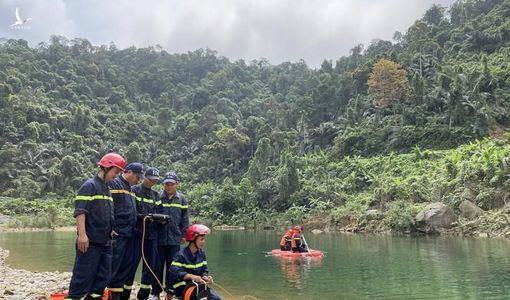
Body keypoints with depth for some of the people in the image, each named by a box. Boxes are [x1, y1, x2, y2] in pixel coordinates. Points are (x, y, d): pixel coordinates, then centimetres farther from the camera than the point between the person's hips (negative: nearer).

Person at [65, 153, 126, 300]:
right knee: (83, 277, -6)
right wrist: (82, 234, -23)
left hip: (105, 242, 9)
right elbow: (80, 211, -17)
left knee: (103, 277, 11)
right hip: (90, 242, -9)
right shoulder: (89, 185, -8)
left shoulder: (107, 189, 18)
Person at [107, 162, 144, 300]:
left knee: (127, 266, 10)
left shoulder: (130, 189, 21)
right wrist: (110, 229, -17)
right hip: (118, 234, -9)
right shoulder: (114, 184, -6)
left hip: (129, 234, 9)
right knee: (115, 267, -6)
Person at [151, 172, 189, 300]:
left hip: (175, 239, 1)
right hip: (159, 238, -1)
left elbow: (185, 219, 8)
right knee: (157, 266, 6)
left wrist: (183, 234, 3)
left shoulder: (181, 199, 6)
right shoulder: (157, 197, 1)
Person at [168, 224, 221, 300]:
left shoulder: (201, 253, 6)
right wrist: (191, 276, -39)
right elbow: (174, 272, -28)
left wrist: (205, 277, -16)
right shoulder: (181, 255, -15)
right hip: (182, 287, -6)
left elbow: (204, 270, 9)